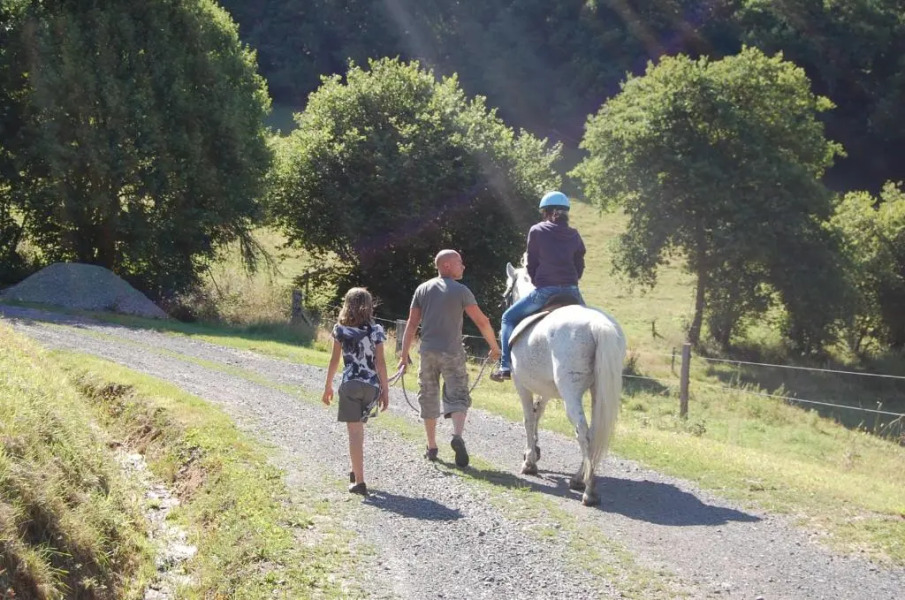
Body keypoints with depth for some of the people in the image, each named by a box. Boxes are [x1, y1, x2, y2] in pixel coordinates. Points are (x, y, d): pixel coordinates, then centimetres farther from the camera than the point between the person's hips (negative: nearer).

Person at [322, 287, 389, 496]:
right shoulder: (375, 330, -3)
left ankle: (359, 480, -5)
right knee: (358, 429, 22)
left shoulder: (340, 330, -2)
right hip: (371, 385, 1)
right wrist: (385, 390, 2)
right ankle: (356, 471, 30)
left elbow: (334, 361, 1)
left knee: (355, 432, -1)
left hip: (350, 385, -1)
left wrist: (328, 386, 12)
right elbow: (380, 363, -4)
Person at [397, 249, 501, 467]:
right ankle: (458, 436, -28)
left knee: (429, 399, 13)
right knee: (458, 397, -2)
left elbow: (411, 324, 4)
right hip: (452, 353, -3)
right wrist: (494, 346, 6)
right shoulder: (461, 291, -5)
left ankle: (432, 448, 19)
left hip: (428, 352, 4)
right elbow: (482, 321, -7)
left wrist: (404, 355, 6)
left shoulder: (423, 290, 7)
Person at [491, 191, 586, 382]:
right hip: (571, 291, 4)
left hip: (544, 291, -3)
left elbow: (532, 265, 6)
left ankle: (506, 365, 2)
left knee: (509, 317, 15)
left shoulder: (536, 231, 3)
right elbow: (580, 267, 13)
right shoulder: (574, 235, 13)